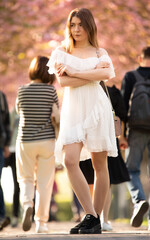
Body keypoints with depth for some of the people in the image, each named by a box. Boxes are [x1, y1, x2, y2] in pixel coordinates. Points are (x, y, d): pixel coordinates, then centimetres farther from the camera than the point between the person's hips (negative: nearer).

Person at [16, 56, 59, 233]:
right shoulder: (51, 90, -7)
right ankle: (41, 222, 6)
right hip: (47, 140, -1)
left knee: (25, 178, 15)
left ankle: (27, 204, -14)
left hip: (25, 141, 1)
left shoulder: (22, 91, -4)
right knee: (44, 182, 6)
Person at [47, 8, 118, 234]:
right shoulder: (62, 52, 11)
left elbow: (106, 73, -11)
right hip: (73, 110, 0)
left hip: (96, 107, 0)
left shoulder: (100, 53, 11)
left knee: (99, 163, 0)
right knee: (70, 160, -18)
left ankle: (96, 219, 6)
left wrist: (74, 72, -11)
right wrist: (93, 74, -5)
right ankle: (90, 216, -15)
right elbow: (62, 81, -4)